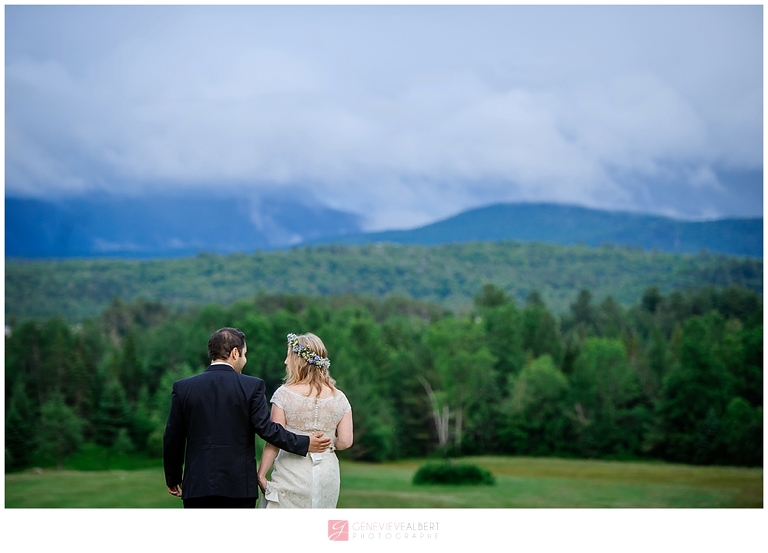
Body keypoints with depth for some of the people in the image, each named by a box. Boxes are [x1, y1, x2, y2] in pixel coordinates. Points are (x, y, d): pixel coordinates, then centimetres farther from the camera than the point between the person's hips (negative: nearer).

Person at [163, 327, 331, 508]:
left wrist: (173, 478, 17)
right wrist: (305, 444, 2)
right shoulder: (252, 386, -4)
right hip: (239, 485, -1)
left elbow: (172, 438, 6)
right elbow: (266, 428, -10)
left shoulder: (182, 388, 2)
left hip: (197, 485, 2)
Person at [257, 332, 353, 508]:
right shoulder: (339, 398, 3)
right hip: (327, 474, 4)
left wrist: (261, 475, -1)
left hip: (292, 472, -4)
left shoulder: (285, 394, -8)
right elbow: (345, 441, 1)